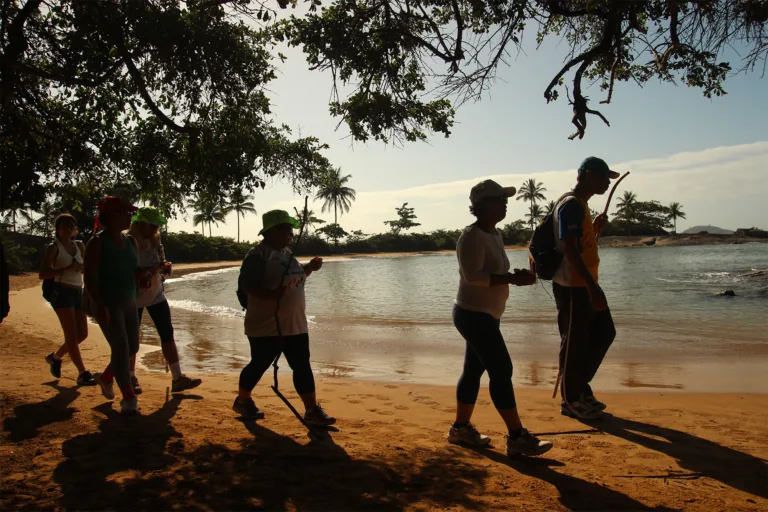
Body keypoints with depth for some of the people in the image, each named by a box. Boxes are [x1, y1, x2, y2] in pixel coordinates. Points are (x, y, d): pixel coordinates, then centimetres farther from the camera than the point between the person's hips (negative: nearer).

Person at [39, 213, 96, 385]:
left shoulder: (79, 245, 12)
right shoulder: (53, 248, -4)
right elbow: (42, 274, -12)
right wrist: (66, 269, -22)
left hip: (78, 292, 7)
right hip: (62, 292, -7)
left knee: (82, 334, 8)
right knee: (72, 334, -9)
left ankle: (55, 357, 32)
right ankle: (82, 373, -9)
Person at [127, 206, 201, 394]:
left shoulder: (155, 240, 4)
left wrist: (165, 266, -10)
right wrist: (143, 272, -31)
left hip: (156, 295, 5)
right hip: (133, 297, -5)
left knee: (167, 334, 1)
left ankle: (178, 378, 3)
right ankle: (132, 378, 23)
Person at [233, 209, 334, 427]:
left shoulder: (286, 252, 12)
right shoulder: (258, 255, -15)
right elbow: (247, 284, -22)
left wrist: (309, 268, 6)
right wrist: (270, 295, -35)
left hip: (295, 324, 8)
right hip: (266, 325, -7)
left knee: (302, 367, 5)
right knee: (259, 365, 8)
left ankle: (312, 410, 11)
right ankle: (242, 401, 32)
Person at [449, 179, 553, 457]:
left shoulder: (494, 234, 12)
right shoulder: (472, 237, -18)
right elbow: (473, 276, -25)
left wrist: (517, 276, 0)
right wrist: (514, 279, -24)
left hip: (484, 315, 10)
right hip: (474, 315, -10)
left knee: (474, 370, 14)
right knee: (501, 371, -9)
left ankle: (461, 427, 26)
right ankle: (517, 437, -3)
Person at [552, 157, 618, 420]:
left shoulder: (580, 204, 16)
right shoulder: (571, 205, -15)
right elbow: (569, 250, -25)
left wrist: (596, 228, 11)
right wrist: (593, 287, -27)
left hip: (585, 285, 10)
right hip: (573, 287, -10)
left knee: (604, 333, 17)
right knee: (574, 344, 0)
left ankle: (580, 386, 28)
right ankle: (570, 400, 14)